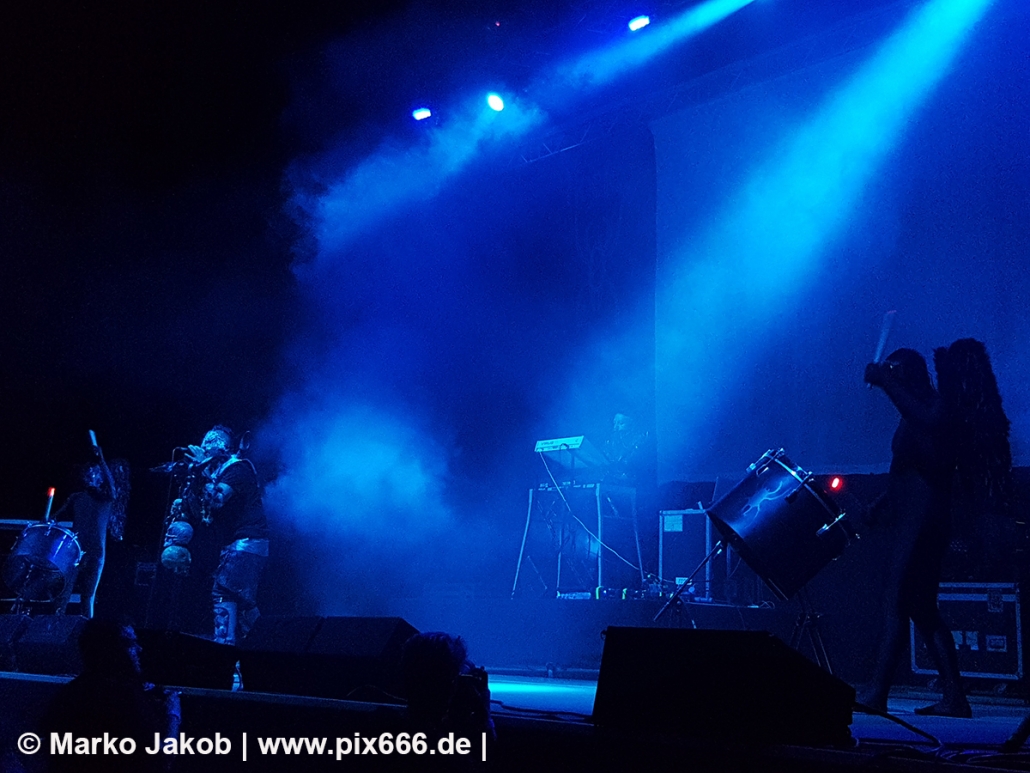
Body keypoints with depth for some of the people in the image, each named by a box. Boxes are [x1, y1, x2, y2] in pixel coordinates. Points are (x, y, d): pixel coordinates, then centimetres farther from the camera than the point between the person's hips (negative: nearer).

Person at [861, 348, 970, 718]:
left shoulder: (936, 408, -7)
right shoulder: (913, 420, 20)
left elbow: (927, 424, -32)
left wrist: (887, 383, -30)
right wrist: (882, 504, 18)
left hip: (921, 520, -10)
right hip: (911, 522, 10)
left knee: (895, 604, -11)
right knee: (923, 611, 9)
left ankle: (876, 693, -11)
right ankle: (953, 697, 10)